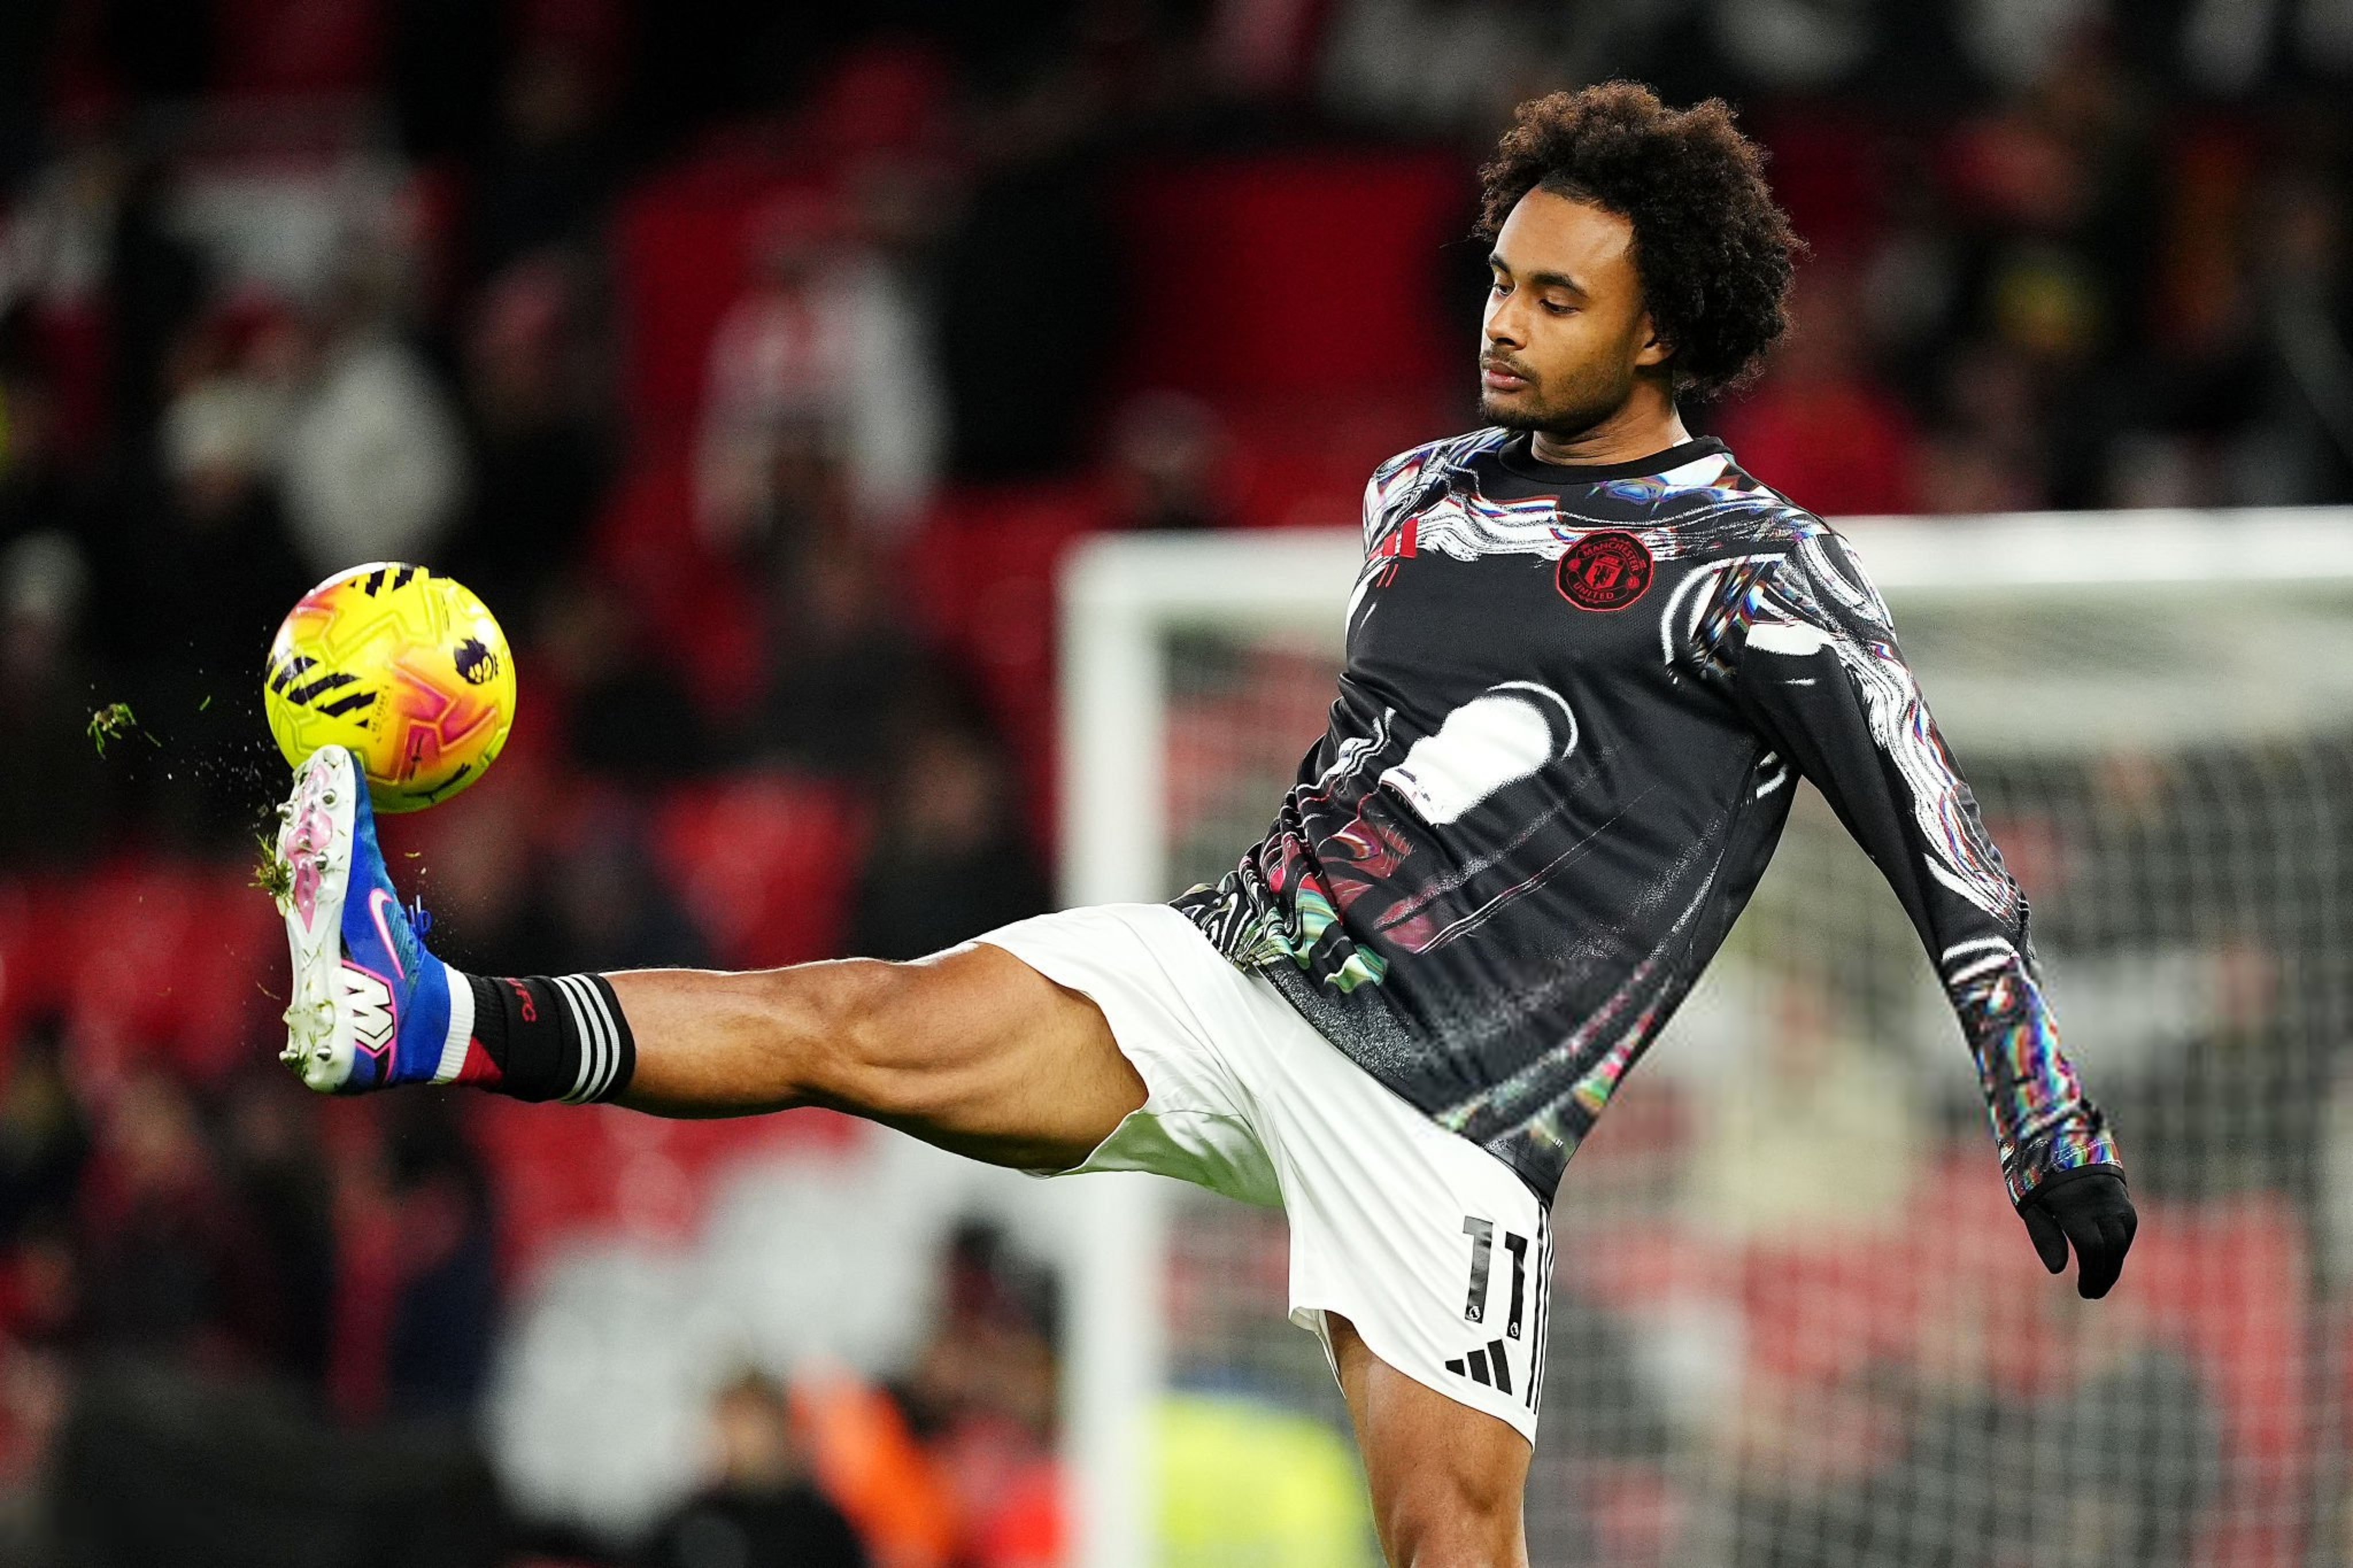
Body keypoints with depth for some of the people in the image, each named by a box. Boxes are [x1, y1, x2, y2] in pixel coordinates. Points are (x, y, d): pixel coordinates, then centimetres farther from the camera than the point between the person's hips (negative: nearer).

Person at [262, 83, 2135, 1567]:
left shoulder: (1757, 573, -4)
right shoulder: (1421, 497, 15)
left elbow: (1946, 855, -4)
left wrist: (2051, 1129, -7)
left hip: (1450, 1110, -5)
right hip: (1225, 970, 5)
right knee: (862, 1022, -15)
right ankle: (424, 1023, -31)